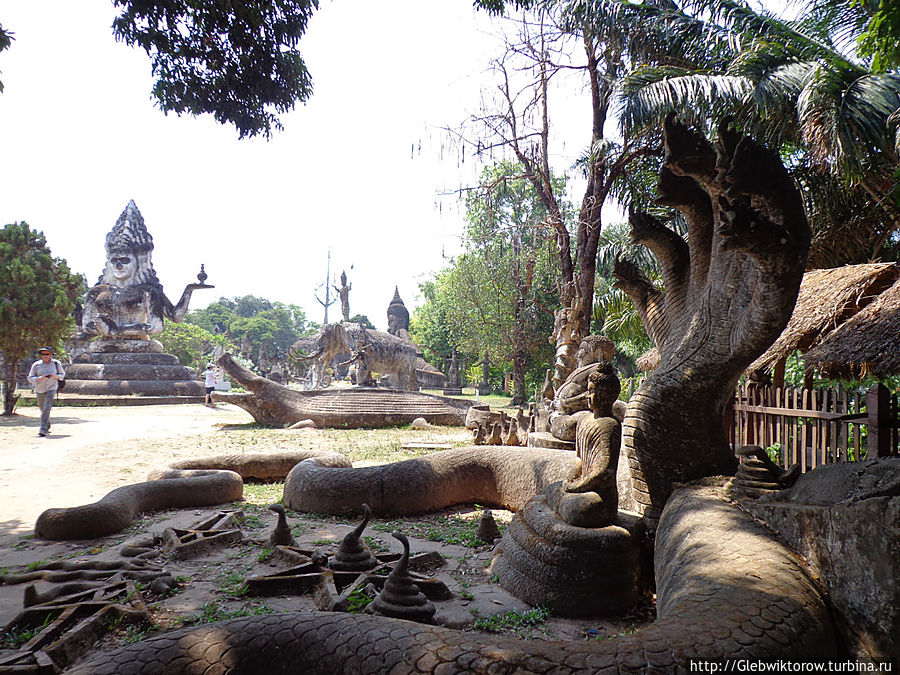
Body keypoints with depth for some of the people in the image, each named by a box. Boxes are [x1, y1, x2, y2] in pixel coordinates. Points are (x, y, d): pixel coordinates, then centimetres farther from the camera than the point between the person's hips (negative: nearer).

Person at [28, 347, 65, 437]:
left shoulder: (56, 363, -2)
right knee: (43, 409, 16)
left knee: (47, 408, -17)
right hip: (39, 390, 2)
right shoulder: (36, 365, -3)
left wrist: (55, 376, -12)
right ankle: (47, 426, 39)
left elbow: (62, 374, 9)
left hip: (51, 389, -2)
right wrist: (39, 378, -21)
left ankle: (43, 430, -19)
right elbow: (30, 378, -2)